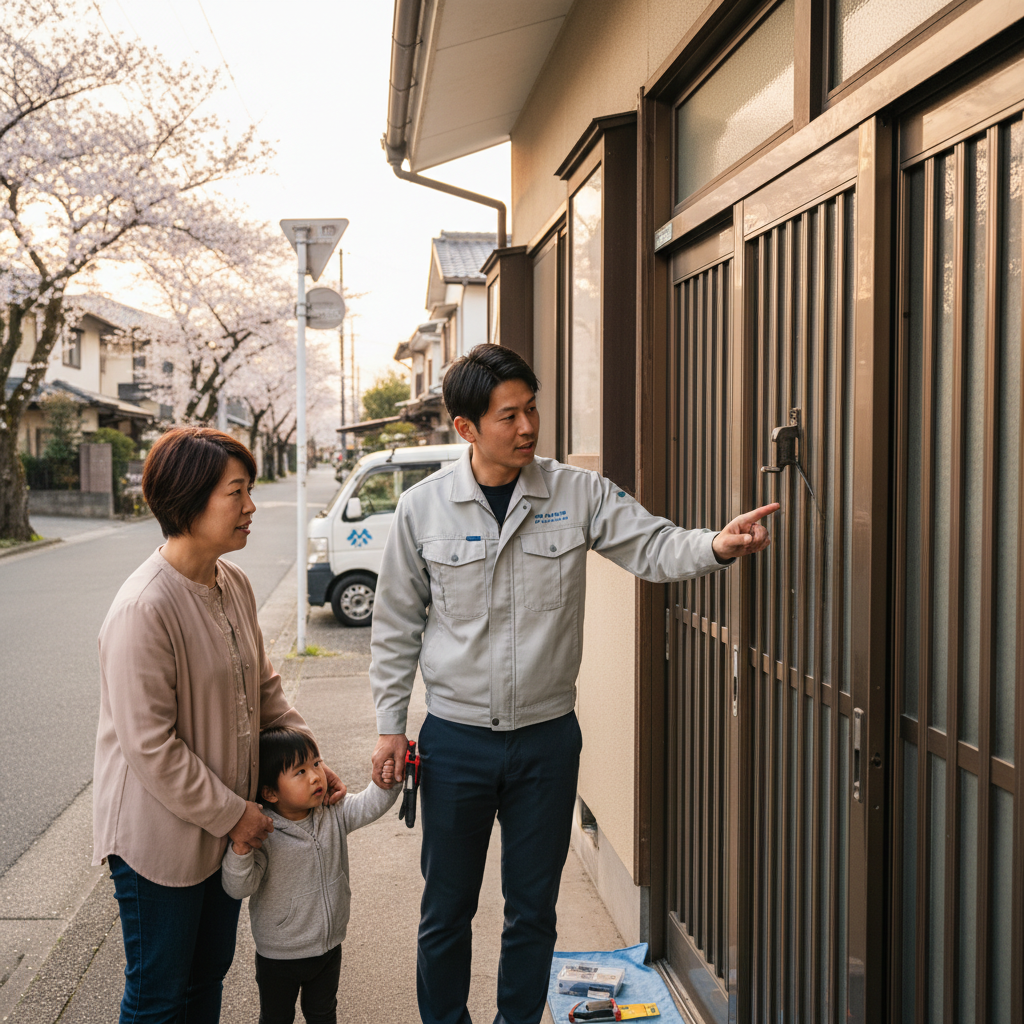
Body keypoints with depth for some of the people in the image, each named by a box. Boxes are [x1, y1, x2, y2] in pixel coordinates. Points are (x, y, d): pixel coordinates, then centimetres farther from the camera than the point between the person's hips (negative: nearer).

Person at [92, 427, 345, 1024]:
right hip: (161, 836, -8)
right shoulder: (144, 608, -26)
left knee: (209, 975, 22)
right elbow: (150, 746, -25)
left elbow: (263, 687, 13)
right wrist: (230, 813, -18)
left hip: (227, 825, 8)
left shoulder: (235, 585, 1)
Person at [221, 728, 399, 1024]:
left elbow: (367, 806, -4)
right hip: (279, 957, -4)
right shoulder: (262, 836, -26)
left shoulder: (334, 814, -9)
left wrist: (387, 781, -24)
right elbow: (238, 888, -28)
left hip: (329, 947, 4)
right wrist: (240, 849, -46)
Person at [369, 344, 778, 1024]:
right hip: (455, 739, 0)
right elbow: (397, 626, 2)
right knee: (446, 910, 12)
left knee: (533, 910, 14)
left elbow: (653, 547, -11)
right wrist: (391, 724, 1)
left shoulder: (577, 493, -4)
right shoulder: (423, 508, -5)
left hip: (548, 737, 1)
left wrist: (715, 546, -32)